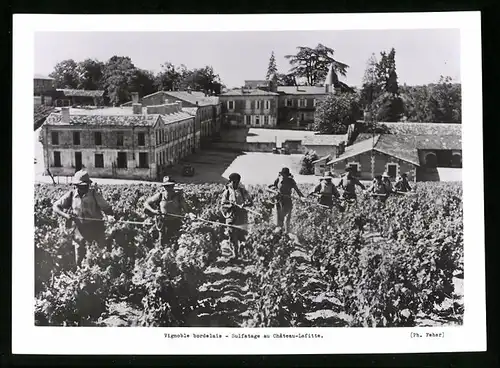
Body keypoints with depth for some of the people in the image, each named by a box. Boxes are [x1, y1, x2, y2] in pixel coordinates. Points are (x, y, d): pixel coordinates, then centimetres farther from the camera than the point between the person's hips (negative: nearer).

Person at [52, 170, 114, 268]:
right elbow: (55, 206, 0)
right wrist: (65, 214, -18)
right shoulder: (71, 195, -3)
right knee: (79, 259, 7)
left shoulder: (94, 194, -7)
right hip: (79, 229, 1)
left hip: (95, 228, -1)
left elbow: (106, 207, -4)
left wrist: (109, 216, -26)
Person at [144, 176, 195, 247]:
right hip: (163, 223, 0)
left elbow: (185, 207, -14)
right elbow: (146, 203, -1)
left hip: (176, 223, 0)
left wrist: (189, 214, -36)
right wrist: (153, 211, -19)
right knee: (163, 244, 9)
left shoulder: (178, 195, -8)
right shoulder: (160, 195, -8)